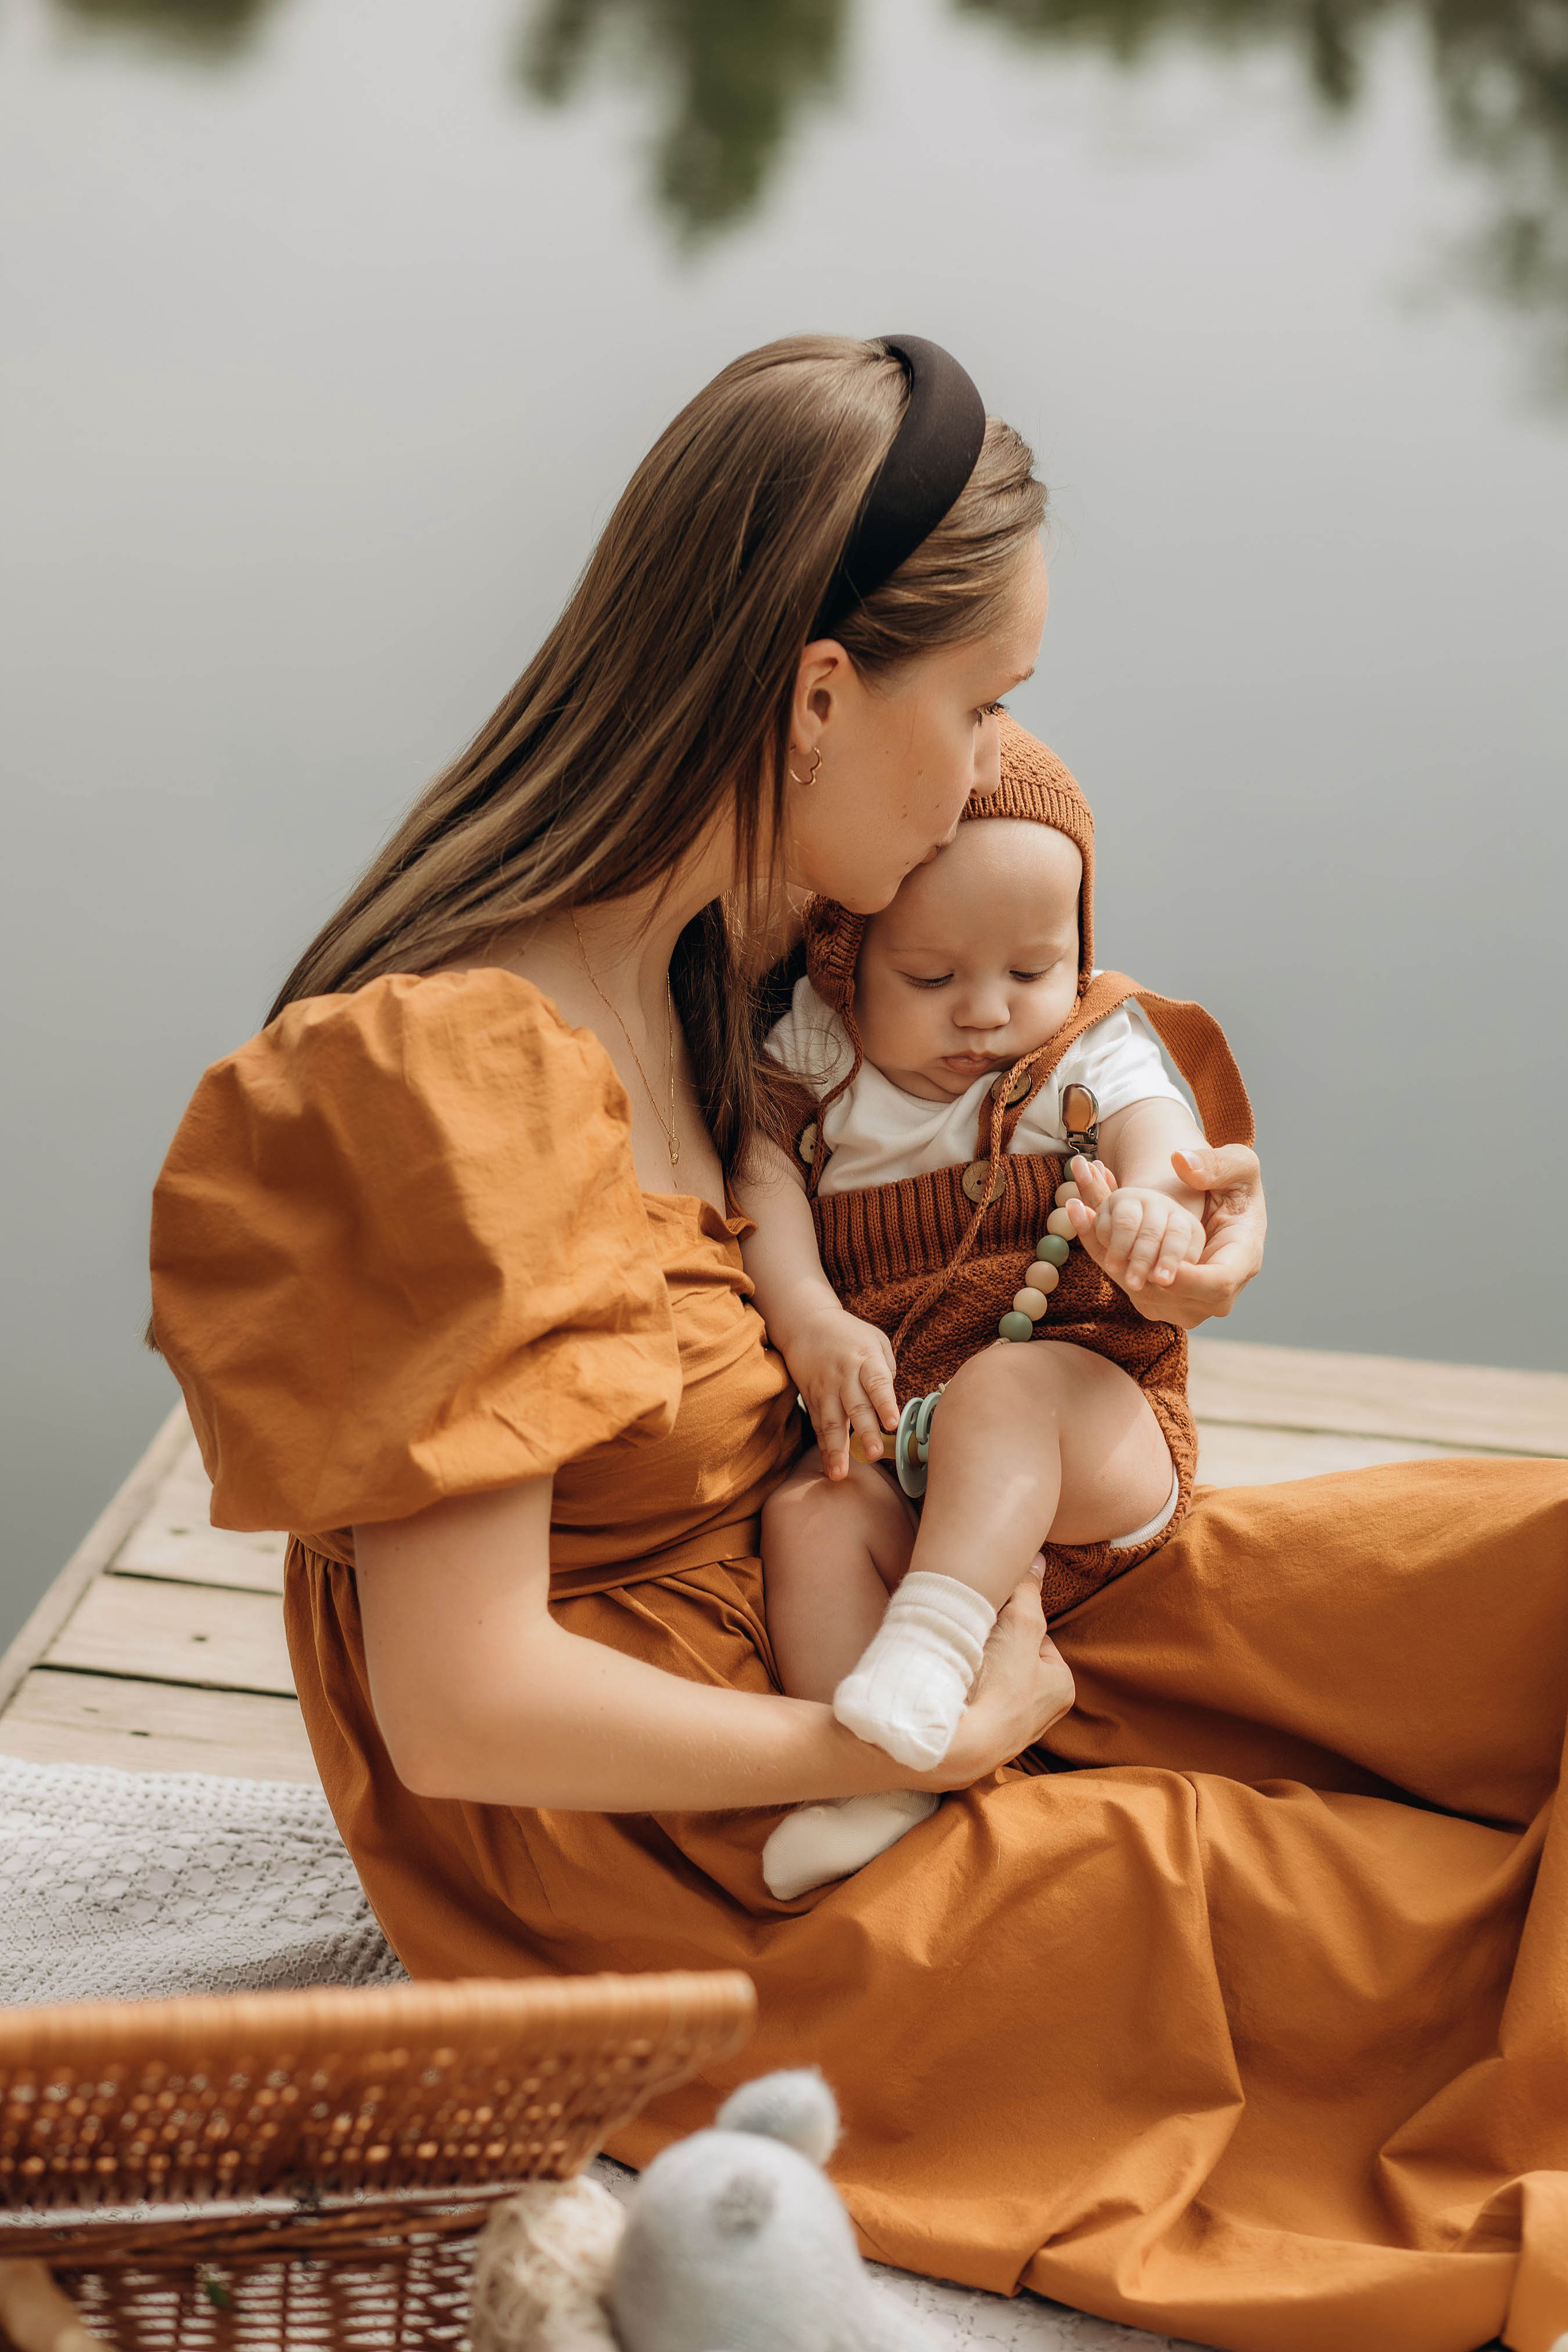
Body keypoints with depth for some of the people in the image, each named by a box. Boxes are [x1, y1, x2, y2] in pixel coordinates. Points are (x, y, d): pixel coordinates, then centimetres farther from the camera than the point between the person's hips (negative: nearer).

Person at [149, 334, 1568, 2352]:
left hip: (845, 1628, 9)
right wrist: (910, 1749, -16)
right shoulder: (456, 1079, -26)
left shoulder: (710, 960, 2)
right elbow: (463, 1709, -25)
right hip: (675, 1856, -9)